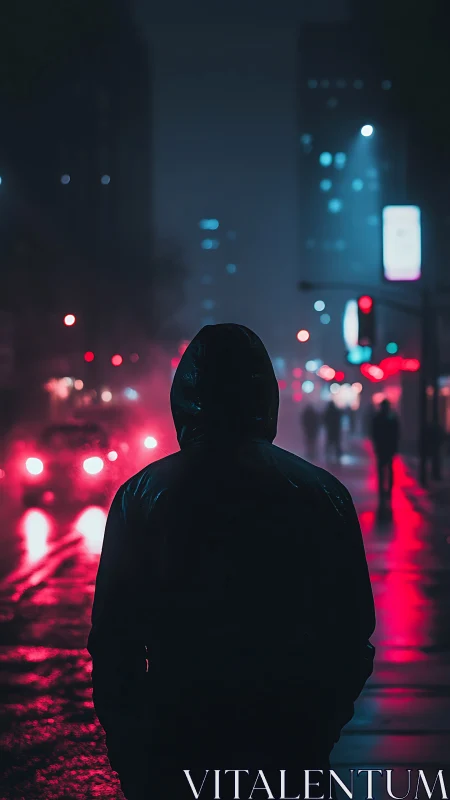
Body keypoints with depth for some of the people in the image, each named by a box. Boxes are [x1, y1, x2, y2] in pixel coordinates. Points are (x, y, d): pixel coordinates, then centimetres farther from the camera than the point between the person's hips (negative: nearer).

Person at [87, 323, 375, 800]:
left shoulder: (140, 497, -9)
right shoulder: (326, 495, -5)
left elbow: (113, 636, -5)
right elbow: (355, 630, 1)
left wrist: (122, 741, 6)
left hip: (173, 743, -1)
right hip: (292, 742, 1)